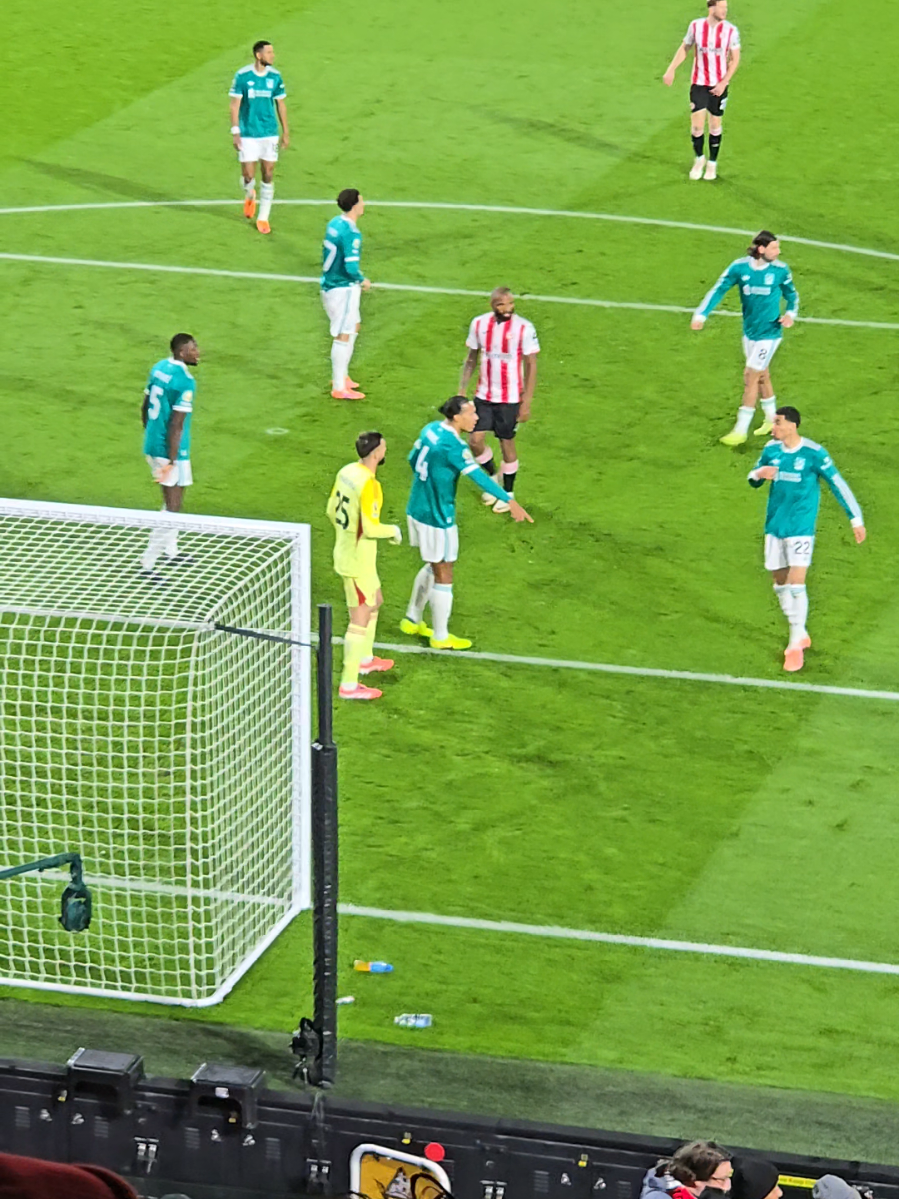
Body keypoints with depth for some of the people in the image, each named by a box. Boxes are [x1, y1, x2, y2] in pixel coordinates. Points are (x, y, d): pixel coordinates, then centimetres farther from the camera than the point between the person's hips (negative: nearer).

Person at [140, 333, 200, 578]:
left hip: (152, 446, 9)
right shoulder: (185, 382, -21)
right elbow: (176, 425, -23)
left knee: (172, 500, 25)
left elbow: (145, 409, 14)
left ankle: (169, 550, 38)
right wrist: (171, 461, -22)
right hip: (171, 450, -9)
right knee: (172, 508, -4)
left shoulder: (159, 368, 6)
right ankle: (147, 564, -3)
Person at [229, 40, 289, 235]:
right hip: (248, 134, -2)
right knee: (248, 175, -4)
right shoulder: (243, 76, -8)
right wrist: (235, 132, -9)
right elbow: (235, 104, -4)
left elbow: (281, 104, 10)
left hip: (270, 133, 2)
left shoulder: (275, 77, 1)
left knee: (268, 175, 1)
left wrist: (285, 132, 8)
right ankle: (249, 197, 33)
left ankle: (263, 218, 13)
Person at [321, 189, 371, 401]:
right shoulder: (351, 232, -24)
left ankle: (341, 376, 34)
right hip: (343, 289, -10)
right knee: (343, 336, -2)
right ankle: (339, 388, 4)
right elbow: (351, 267, -27)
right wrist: (362, 280, -6)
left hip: (330, 285, 10)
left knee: (354, 326, 25)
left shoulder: (334, 223, 4)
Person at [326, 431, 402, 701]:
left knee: (375, 601, 29)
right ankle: (349, 685, 2)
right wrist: (393, 531, -9)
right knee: (360, 619, -2)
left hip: (345, 550, 10)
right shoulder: (368, 485, -27)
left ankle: (365, 658, 46)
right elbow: (370, 529, -28)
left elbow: (331, 510, 11)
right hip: (359, 561, -10)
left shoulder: (346, 472, 0)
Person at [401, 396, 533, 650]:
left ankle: (412, 620, 37)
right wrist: (510, 501, -36)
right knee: (443, 576, 6)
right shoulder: (453, 446, -25)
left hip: (418, 510, 9)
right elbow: (478, 476, -32)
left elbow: (413, 459, 14)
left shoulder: (431, 429, 1)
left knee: (433, 567, 26)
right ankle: (440, 637, 18)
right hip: (437, 518, -9)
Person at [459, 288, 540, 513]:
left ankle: (508, 493, 25)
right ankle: (492, 476, 29)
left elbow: (531, 366, -9)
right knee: (475, 441, 0)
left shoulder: (524, 328, -14)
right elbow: (471, 359, 9)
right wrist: (462, 391, 5)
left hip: (510, 398, -3)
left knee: (507, 444, 6)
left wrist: (526, 402, -12)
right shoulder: (479, 324, -3)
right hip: (484, 395, 3)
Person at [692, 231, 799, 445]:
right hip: (750, 331, 3)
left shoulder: (780, 270, -10)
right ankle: (771, 419, 36)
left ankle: (740, 431, 1)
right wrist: (701, 315, -14)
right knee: (762, 376, 16)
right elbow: (718, 290, -4)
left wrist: (790, 314, -11)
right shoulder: (740, 267, -9)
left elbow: (792, 294, 7)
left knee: (751, 377, -5)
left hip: (769, 333, -3)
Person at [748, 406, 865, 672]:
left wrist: (856, 519, -7)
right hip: (775, 527, 5)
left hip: (801, 528, -5)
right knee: (780, 585, 10)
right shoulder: (771, 450, 3)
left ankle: (795, 645, -2)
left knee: (796, 584, -12)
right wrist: (759, 474, -10)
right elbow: (753, 479, 16)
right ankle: (800, 635, 28)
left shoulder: (814, 453, -12)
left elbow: (838, 484, -6)